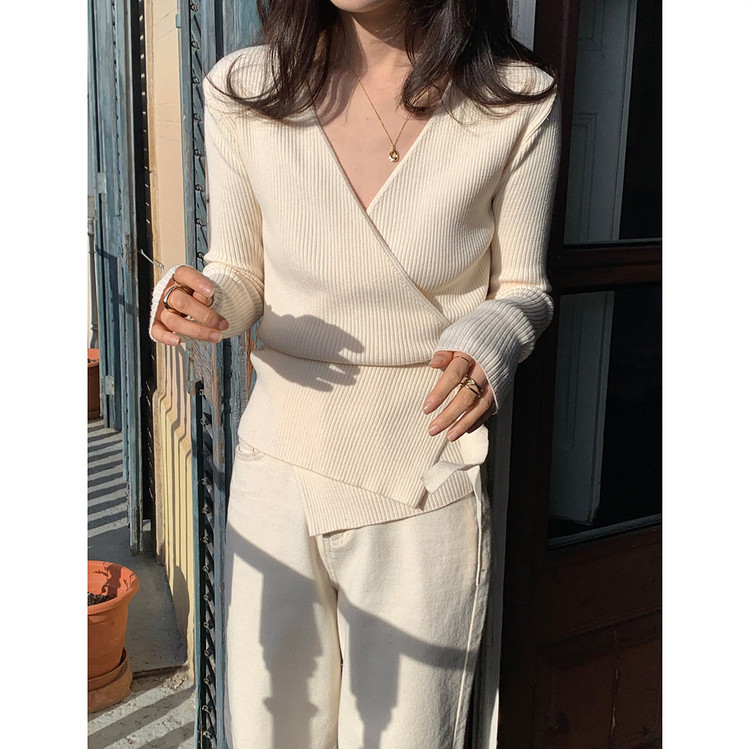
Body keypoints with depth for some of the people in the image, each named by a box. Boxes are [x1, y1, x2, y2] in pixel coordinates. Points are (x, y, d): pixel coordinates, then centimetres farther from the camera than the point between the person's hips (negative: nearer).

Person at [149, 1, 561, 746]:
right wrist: (199, 300, -18)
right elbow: (239, 275, 5)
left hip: (425, 485, -1)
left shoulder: (516, 103, -11)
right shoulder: (243, 89, -6)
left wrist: (494, 336, -22)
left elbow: (522, 289, 1)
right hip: (278, 467, 2)